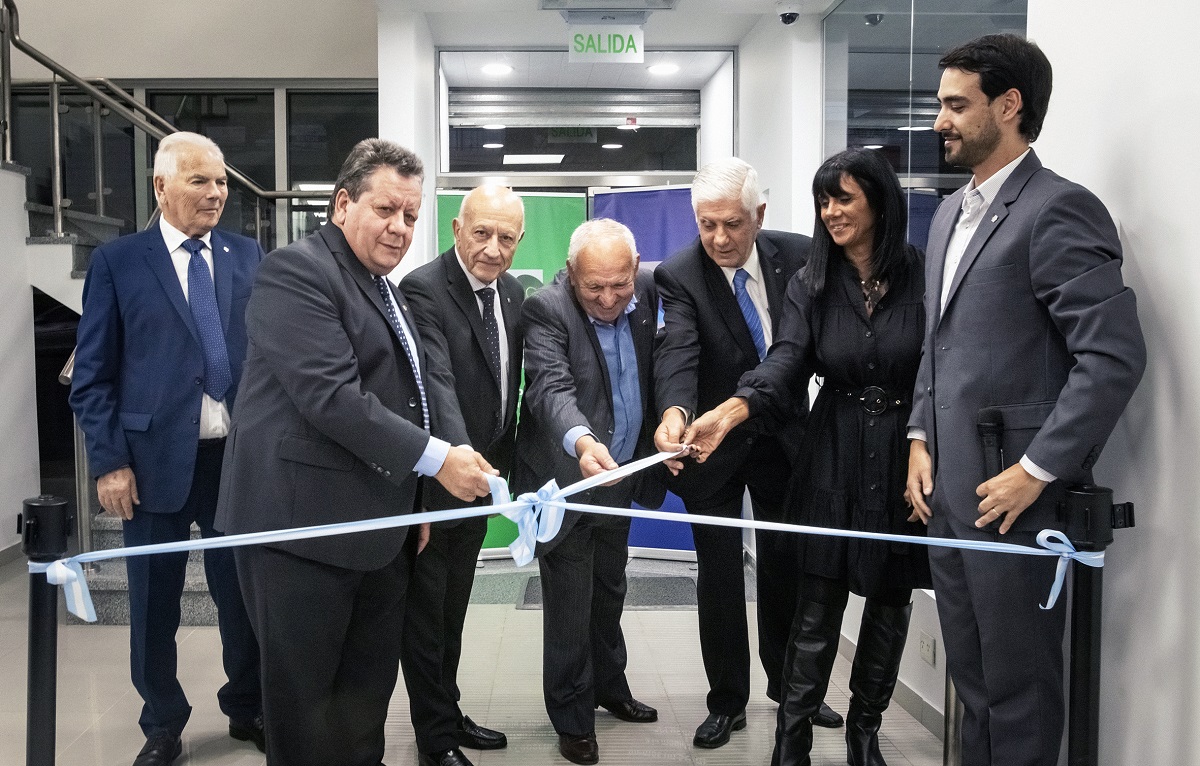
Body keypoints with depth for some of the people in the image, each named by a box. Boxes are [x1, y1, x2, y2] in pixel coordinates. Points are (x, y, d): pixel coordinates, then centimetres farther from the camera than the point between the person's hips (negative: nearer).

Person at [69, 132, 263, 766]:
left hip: (241, 457, 2)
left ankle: (246, 708, 33)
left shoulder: (248, 256, 6)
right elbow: (92, 373, -2)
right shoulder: (116, 260, -1)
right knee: (154, 605, 11)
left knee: (244, 594, 12)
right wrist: (109, 461, -9)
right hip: (155, 459, -2)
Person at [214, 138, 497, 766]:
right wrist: (436, 459, -22)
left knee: (370, 685, 17)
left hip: (380, 522, 9)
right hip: (302, 522, -8)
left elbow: (427, 380, 12)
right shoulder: (295, 271, -12)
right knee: (304, 696, 4)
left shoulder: (386, 289, 16)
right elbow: (330, 395, -23)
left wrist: (461, 455, -7)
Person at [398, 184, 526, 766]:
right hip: (434, 481, -7)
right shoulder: (423, 289, -21)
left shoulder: (513, 292, 4)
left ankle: (448, 714, 37)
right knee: (426, 616, 9)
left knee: (452, 613, 21)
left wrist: (500, 460, 13)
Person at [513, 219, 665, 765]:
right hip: (567, 480, -6)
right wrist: (581, 441, -52)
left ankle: (609, 687, 41)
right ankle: (572, 718, 21)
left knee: (609, 592, 21)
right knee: (570, 603, 3)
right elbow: (551, 387, -35)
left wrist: (663, 432, 2)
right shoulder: (546, 309, -22)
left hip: (619, 475, 6)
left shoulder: (646, 292, -4)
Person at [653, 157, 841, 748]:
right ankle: (727, 701, 23)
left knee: (786, 566, 15)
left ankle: (790, 684, 36)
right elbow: (678, 351, -32)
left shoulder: (798, 256, -7)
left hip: (784, 436, 3)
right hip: (713, 443, -3)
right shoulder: (679, 276, -17)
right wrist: (674, 412, -51)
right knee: (719, 575, 6)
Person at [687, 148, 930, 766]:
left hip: (908, 458, 0)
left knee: (891, 604, 12)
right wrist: (731, 411, -32)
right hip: (834, 459, 0)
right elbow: (787, 361, -14)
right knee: (816, 613, 1)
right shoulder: (810, 285, 1)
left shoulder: (922, 277, -4)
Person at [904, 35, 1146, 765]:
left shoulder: (1059, 208, -12)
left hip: (1013, 494, -8)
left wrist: (1036, 470, -18)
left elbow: (1115, 355, -18)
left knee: (1018, 685, 6)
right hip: (948, 489, 8)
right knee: (972, 677, 18)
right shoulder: (952, 212, 15)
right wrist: (921, 439, 9)